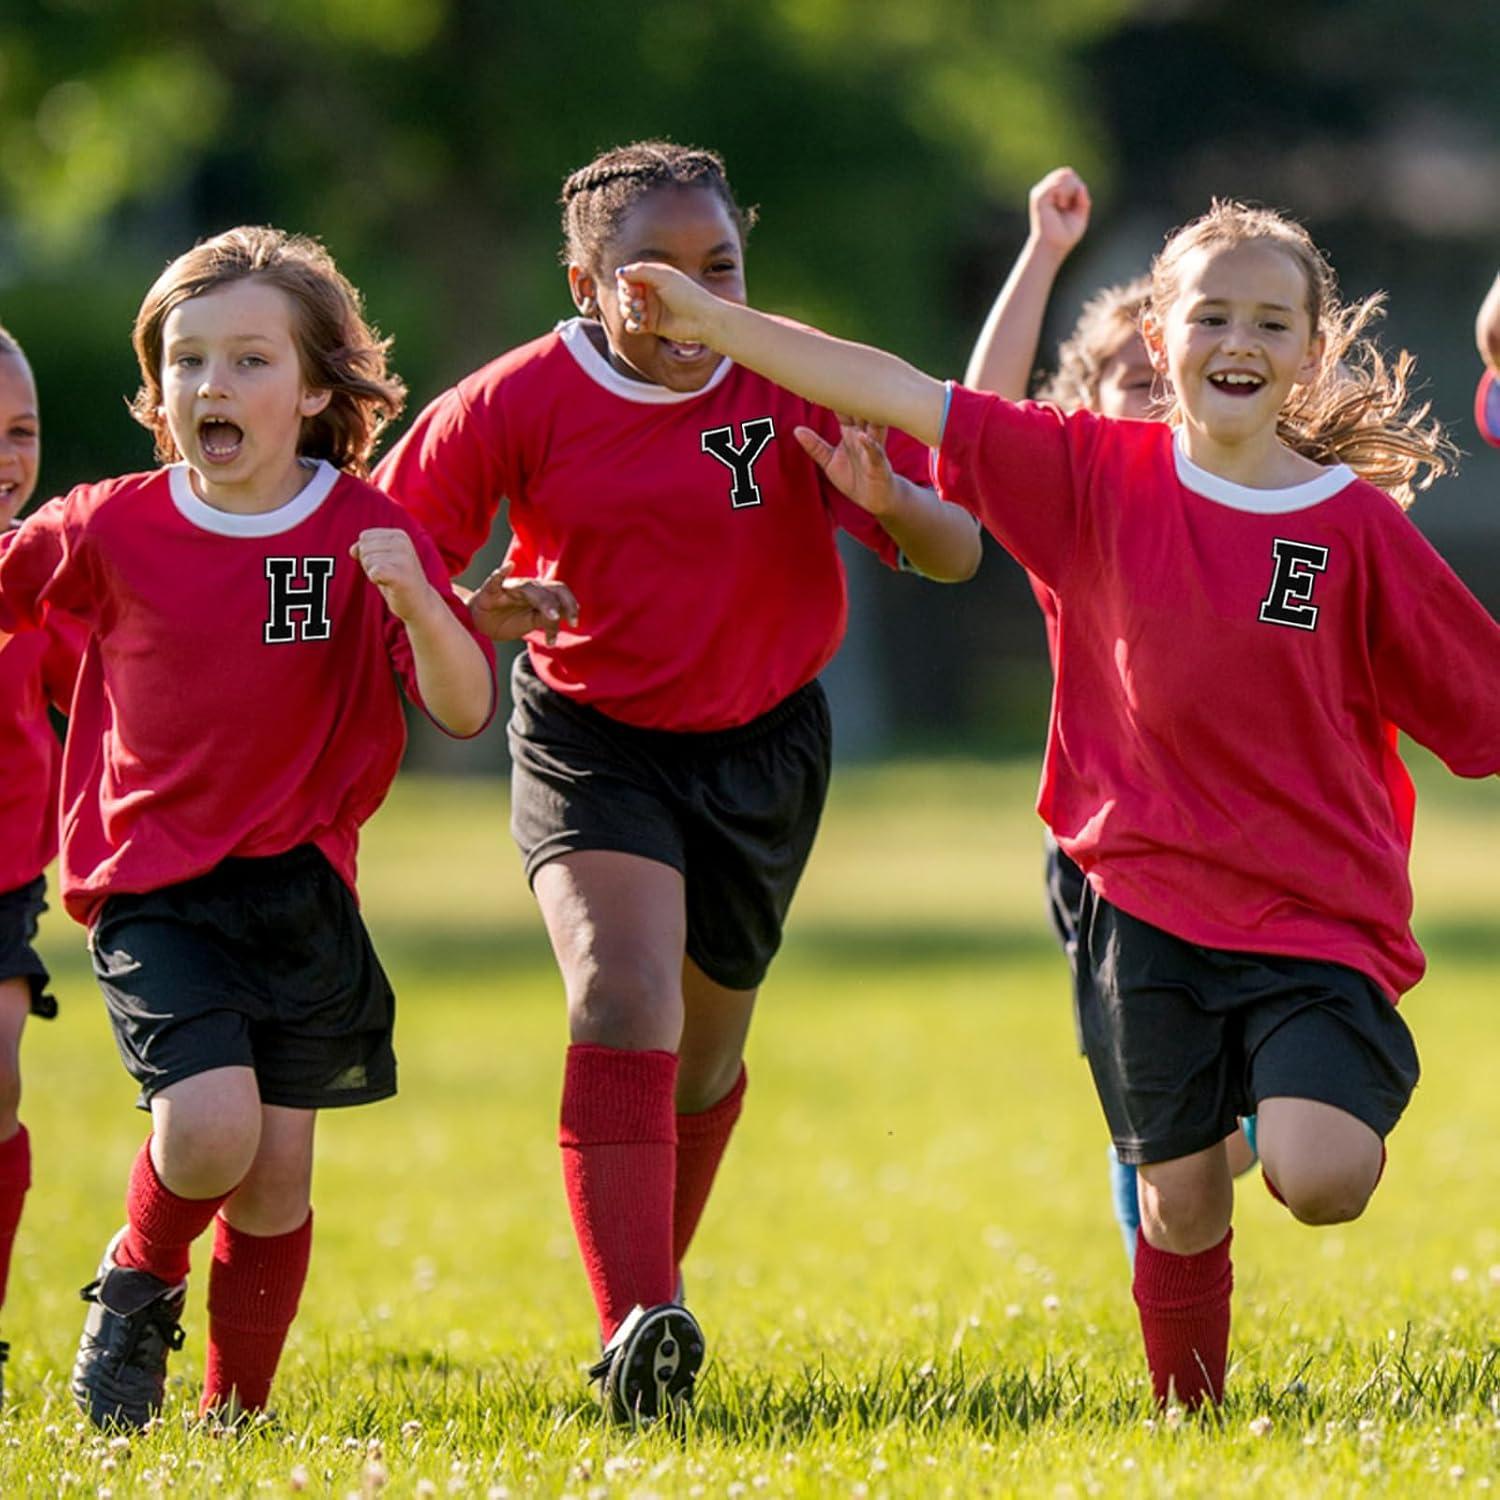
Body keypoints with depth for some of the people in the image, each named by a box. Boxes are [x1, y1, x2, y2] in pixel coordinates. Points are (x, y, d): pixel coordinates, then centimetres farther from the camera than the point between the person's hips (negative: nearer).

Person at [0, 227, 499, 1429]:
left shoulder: (366, 536, -6)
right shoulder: (109, 530, -4)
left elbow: (467, 710, -12)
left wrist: (418, 603, -29)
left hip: (299, 882, 1)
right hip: (152, 889, -1)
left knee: (277, 1176, 2)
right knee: (209, 1128, -20)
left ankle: (237, 1408, 22)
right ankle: (139, 1283, 12)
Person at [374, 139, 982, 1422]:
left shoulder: (804, 387, -11)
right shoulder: (520, 404, -13)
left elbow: (957, 556, -12)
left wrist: (885, 497, -34)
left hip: (763, 742, 2)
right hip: (592, 735, -2)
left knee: (705, 1047, 16)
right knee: (621, 999, -25)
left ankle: (658, 1273, 44)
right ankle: (638, 1329, -35)